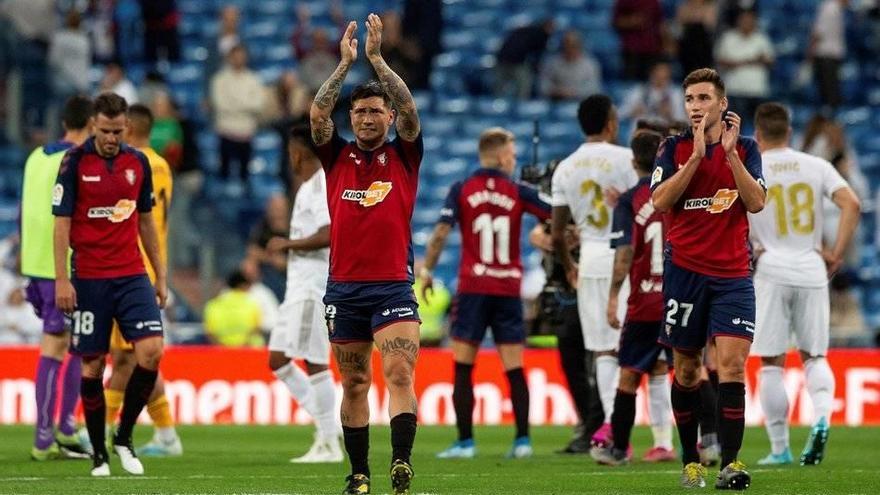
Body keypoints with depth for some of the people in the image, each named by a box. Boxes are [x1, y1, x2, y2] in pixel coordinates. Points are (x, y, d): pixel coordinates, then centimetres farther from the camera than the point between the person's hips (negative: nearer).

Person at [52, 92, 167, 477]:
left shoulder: (138, 163, 7)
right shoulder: (75, 162, -5)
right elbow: (61, 222, -5)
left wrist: (160, 275, 14)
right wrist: (61, 279, -11)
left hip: (132, 275, 3)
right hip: (89, 279, -3)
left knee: (151, 350, -12)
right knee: (92, 364, 0)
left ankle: (124, 437, 5)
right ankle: (99, 453, 11)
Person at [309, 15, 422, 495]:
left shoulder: (403, 156, 5)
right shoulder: (338, 156, 9)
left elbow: (409, 111, -10)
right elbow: (317, 114, -6)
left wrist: (377, 59, -14)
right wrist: (345, 63, -11)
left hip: (392, 286, -2)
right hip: (343, 288, 3)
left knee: (400, 373, -18)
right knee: (354, 384, 8)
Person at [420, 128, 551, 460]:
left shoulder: (461, 191, 0)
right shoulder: (518, 193, 2)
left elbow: (441, 233, -6)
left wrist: (427, 270, 3)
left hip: (472, 288, -1)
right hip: (509, 289, 1)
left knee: (463, 368, 4)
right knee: (514, 369, 5)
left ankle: (465, 441, 0)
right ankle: (522, 440, 1)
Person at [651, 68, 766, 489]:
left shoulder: (745, 148, 5)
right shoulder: (673, 148, 3)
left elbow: (756, 202, -7)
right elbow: (660, 201, -10)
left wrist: (730, 153, -16)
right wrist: (696, 157, -17)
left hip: (733, 273, 0)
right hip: (684, 269, 0)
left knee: (732, 364, -14)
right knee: (687, 370, 5)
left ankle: (729, 463, -17)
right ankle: (690, 460, 16)